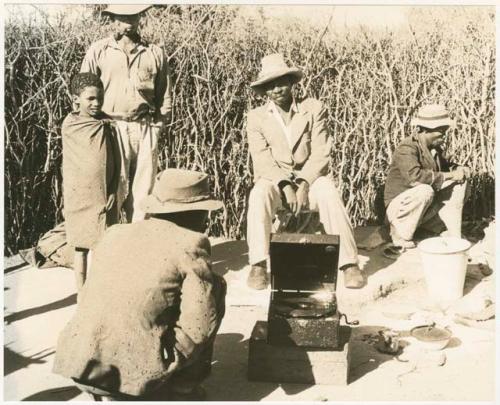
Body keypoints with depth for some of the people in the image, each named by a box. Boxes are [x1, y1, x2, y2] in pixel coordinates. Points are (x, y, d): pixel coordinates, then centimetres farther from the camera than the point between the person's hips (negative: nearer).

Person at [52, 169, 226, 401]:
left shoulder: (114, 233, 11)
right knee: (215, 287, 11)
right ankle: (183, 386, 15)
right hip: (138, 374, -6)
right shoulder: (191, 244, -6)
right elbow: (200, 324, -11)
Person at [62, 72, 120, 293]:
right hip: (79, 197, -1)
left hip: (104, 197, 2)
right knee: (81, 246, 8)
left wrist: (112, 193, -5)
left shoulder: (108, 125, 1)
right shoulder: (69, 126, -4)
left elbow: (115, 161, 3)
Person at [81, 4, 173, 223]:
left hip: (145, 129, 2)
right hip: (111, 128, -2)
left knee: (142, 190, 3)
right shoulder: (98, 51, 7)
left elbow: (165, 94, 15)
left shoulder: (155, 53, 13)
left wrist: (158, 123, 5)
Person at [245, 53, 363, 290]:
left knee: (328, 192, -32)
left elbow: (320, 153, -7)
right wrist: (286, 186, -23)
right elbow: (262, 160, -8)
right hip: (275, 181, 0)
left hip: (309, 179, 0)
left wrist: (303, 184, -21)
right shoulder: (257, 117, 2)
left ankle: (349, 263, -29)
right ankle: (258, 265, -32)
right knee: (259, 193, -33)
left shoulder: (314, 109, 1)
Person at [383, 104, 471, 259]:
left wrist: (459, 169, -4)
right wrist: (449, 175, -28)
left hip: (426, 207, 8)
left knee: (459, 184, -2)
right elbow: (414, 176, -39)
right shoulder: (407, 148, -22)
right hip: (400, 206, -8)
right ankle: (402, 240, -20)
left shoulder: (435, 147, 4)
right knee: (424, 190, -36)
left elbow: (445, 165, 22)